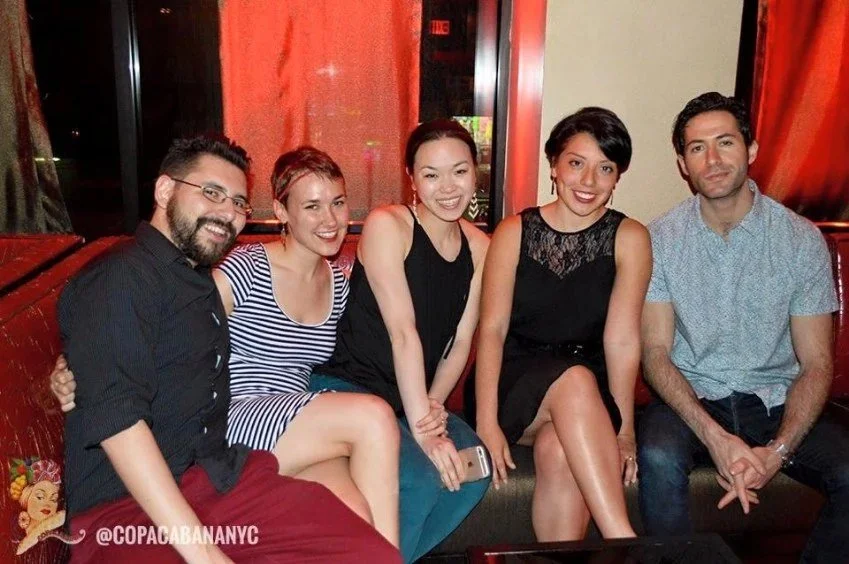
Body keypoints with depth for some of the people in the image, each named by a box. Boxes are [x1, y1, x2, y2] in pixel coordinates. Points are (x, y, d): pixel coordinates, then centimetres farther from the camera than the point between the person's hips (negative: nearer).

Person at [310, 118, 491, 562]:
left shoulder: (478, 246, 7)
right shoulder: (386, 225, -11)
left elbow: (460, 341, 5)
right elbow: (403, 331, -19)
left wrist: (432, 406, -11)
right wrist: (421, 425, -23)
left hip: (414, 399, 6)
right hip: (346, 389, -6)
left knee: (476, 468, -18)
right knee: (421, 478, -27)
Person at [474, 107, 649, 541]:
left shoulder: (629, 239, -1)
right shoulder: (514, 232, 0)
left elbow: (622, 339, -9)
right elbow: (492, 329, -7)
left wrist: (624, 429, -16)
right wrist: (487, 422, -16)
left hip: (591, 397, 0)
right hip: (516, 382, 0)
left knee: (559, 450, -32)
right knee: (575, 379, -32)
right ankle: (625, 543, -31)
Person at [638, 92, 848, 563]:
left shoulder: (801, 238, -3)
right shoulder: (661, 238, -4)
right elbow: (656, 354, -7)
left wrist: (777, 451, -19)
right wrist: (715, 437, -21)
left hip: (777, 402, 2)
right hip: (691, 399, -1)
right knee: (658, 458, -32)